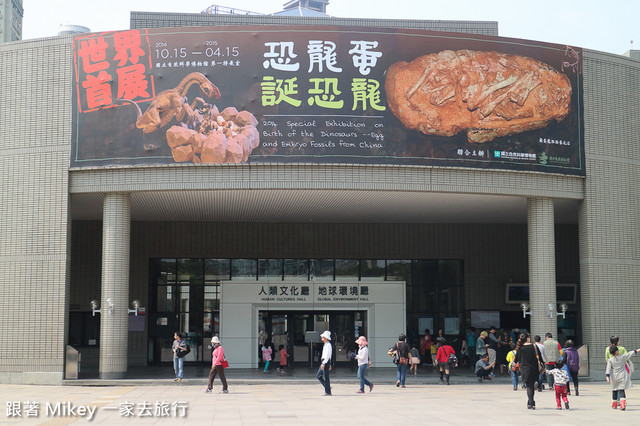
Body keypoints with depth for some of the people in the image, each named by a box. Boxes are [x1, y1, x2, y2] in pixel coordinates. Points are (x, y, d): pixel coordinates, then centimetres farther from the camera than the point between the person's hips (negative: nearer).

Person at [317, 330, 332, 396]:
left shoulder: (328, 345, -14)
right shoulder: (325, 345, 17)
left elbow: (327, 355, -21)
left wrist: (323, 364, -26)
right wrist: (329, 364, 26)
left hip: (326, 362, -10)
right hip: (323, 361, 10)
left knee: (326, 377, -6)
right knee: (318, 376, 10)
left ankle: (328, 392, 0)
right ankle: (327, 387, 14)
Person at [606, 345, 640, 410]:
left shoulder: (610, 360, -5)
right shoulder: (622, 357, -4)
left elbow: (608, 369, -13)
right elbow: (630, 353, 6)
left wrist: (607, 377, -17)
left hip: (615, 377, 1)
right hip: (623, 377, -1)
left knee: (614, 390, 17)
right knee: (621, 390, -1)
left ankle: (614, 404, 29)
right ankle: (623, 404, -21)